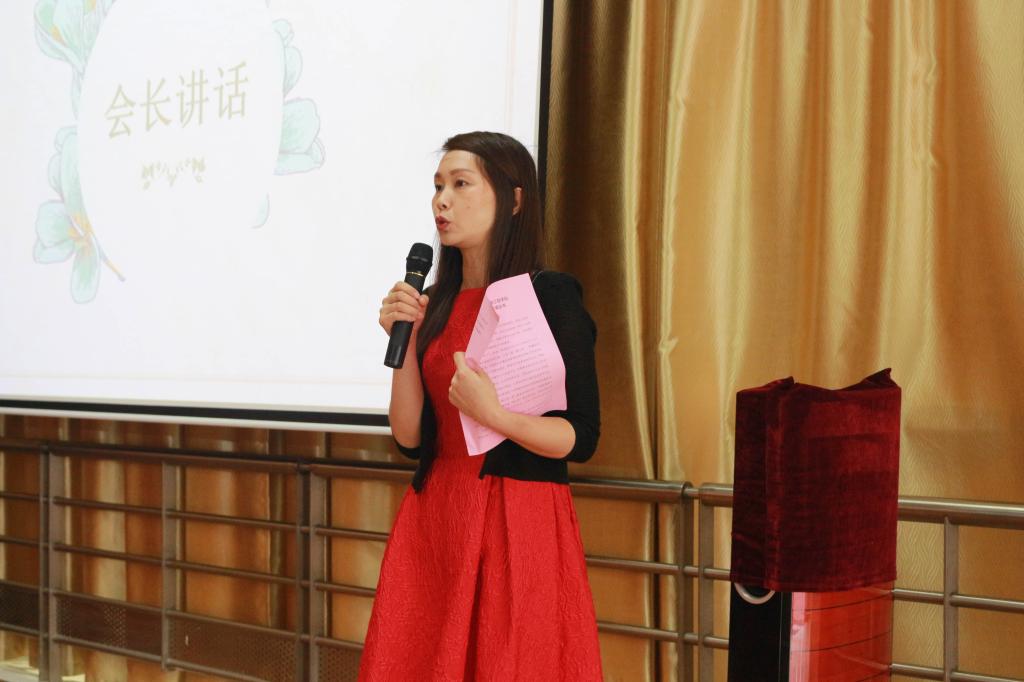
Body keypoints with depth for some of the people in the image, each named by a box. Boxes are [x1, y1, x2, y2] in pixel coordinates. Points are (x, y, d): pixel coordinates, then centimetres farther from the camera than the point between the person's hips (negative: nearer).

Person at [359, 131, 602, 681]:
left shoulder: (551, 296, -5)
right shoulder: (437, 305, 11)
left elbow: (581, 439, -8)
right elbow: (411, 439, 7)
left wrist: (494, 415, -22)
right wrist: (404, 342, -4)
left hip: (519, 522, -5)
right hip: (433, 518, 5)